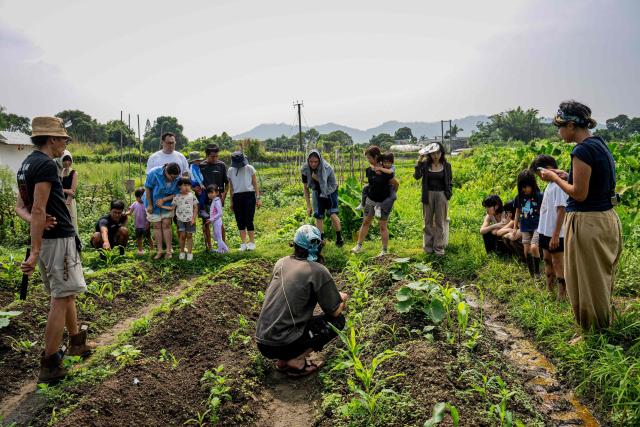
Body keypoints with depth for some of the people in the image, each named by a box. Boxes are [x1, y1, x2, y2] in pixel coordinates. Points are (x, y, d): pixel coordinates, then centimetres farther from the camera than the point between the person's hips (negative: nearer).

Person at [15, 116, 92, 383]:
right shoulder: (46, 164, -16)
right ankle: (49, 365, 2)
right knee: (61, 298, -4)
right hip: (58, 238, -10)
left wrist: (34, 221, -9)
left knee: (66, 293, 21)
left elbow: (20, 206, 13)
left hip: (44, 238, 10)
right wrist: (35, 252, -22)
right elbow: (38, 209, -22)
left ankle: (76, 341, 35)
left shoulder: (27, 164, 14)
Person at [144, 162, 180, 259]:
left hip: (166, 204, 1)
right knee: (156, 226, 4)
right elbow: (147, 189, -17)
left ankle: (168, 250, 4)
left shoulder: (177, 179, -19)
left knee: (166, 225, -2)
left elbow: (176, 194, -11)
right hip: (153, 204, -1)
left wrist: (163, 200, -24)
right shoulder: (154, 173, -26)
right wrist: (150, 205, -12)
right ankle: (159, 251, 10)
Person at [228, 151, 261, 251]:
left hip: (249, 195, -3)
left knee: (248, 220, -6)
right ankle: (243, 243, 12)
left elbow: (255, 184, 3)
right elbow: (231, 187, 14)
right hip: (237, 197, 3)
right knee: (240, 221, 4)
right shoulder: (230, 170, 7)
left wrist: (258, 198, -2)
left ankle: (252, 242, 5)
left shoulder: (249, 168, 0)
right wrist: (231, 202, 14)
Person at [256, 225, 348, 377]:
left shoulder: (281, 263, 6)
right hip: (283, 345, -6)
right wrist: (342, 298, 21)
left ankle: (283, 360, 13)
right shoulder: (319, 271, -11)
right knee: (338, 321, 8)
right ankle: (296, 361, 0)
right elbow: (336, 311, -1)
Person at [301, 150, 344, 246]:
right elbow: (305, 188, -8)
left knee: (333, 214, -17)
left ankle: (339, 238, -1)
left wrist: (316, 178, -31)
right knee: (318, 216, 1)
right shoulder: (305, 170, -20)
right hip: (317, 193, 3)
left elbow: (333, 185, -22)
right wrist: (308, 206, -8)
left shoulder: (327, 168, -30)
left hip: (330, 192, -3)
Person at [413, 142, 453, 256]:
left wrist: (448, 194, -1)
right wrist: (419, 161, -23)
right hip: (428, 195, 0)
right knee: (428, 221, 9)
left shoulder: (446, 165, 0)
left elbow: (450, 182, 8)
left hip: (441, 195, 0)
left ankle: (439, 247, 13)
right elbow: (417, 176, -16)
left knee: (440, 222, 5)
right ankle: (428, 246, 20)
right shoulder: (425, 164, -2)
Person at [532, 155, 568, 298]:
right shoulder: (550, 184, 10)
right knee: (547, 260, 18)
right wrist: (542, 231, 15)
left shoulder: (559, 185, -19)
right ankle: (549, 290, 32)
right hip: (546, 231, 9)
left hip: (555, 233, -9)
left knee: (557, 262, 0)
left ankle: (562, 295, 10)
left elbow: (561, 211, -22)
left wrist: (555, 235, -23)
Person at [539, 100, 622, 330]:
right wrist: (565, 175, 12)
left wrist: (555, 178, -6)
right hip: (607, 218, 10)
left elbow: (579, 194, -19)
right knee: (601, 278, 21)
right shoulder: (600, 144, 10)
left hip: (587, 223, -10)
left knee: (586, 281, 5)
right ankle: (605, 326, 35)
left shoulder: (582, 150, -19)